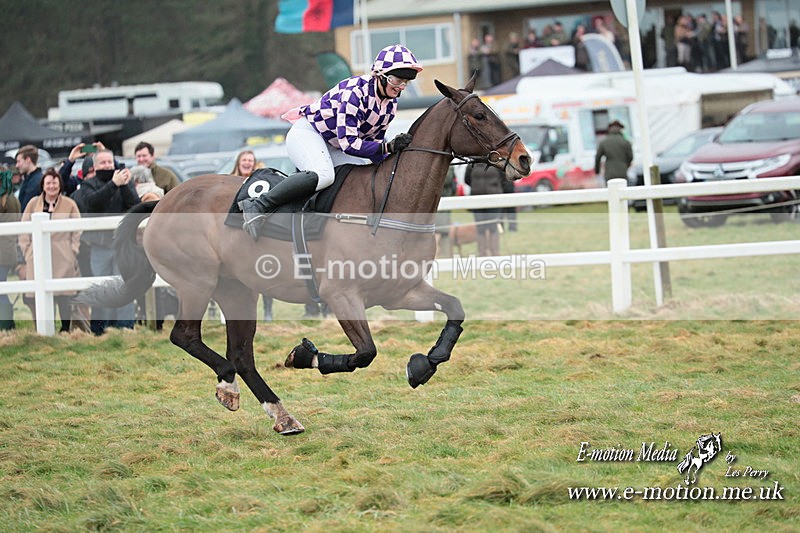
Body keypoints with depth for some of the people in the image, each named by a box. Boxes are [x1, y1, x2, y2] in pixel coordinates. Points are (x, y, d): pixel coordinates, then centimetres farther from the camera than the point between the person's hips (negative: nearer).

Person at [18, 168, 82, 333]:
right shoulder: (33, 203, 8)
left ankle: (65, 329, 12)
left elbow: (77, 231, 6)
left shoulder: (69, 204, 4)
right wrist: (27, 251, 4)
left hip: (63, 259, -1)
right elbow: (23, 230, 11)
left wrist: (72, 251, -1)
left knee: (64, 297, 0)